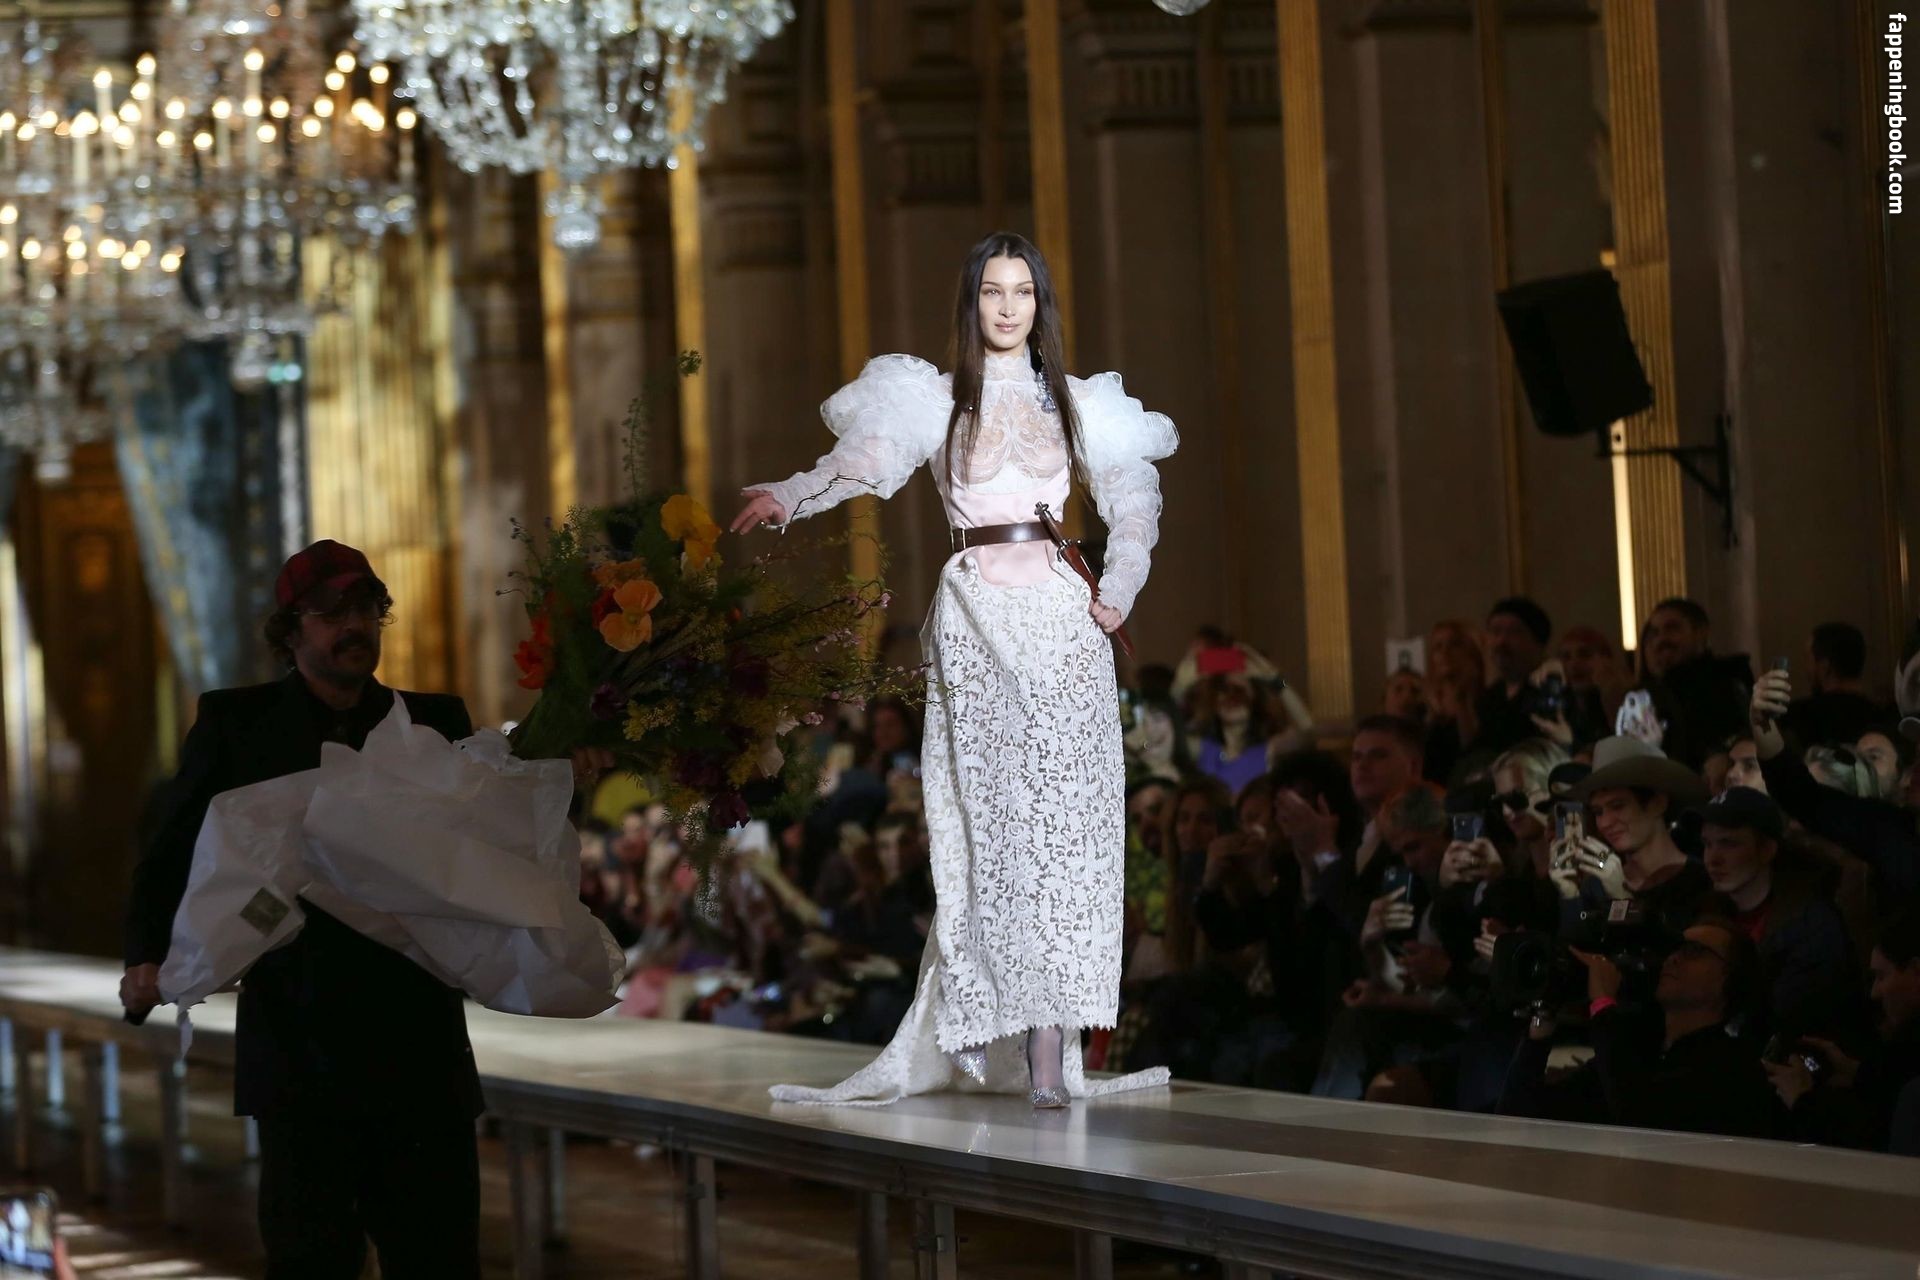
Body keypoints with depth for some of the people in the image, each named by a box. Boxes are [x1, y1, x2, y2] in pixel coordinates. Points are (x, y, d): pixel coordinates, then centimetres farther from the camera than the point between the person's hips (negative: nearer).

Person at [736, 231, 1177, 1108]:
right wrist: (788, 497, -25)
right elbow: (865, 460, -8)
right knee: (993, 820, -5)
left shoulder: (1076, 404, 14)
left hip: (1059, 616, 1)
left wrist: (1118, 594, 4)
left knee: (1065, 820, -7)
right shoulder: (938, 400, 9)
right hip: (975, 617, -1)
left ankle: (1051, 1047, -8)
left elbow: (1134, 503, 18)